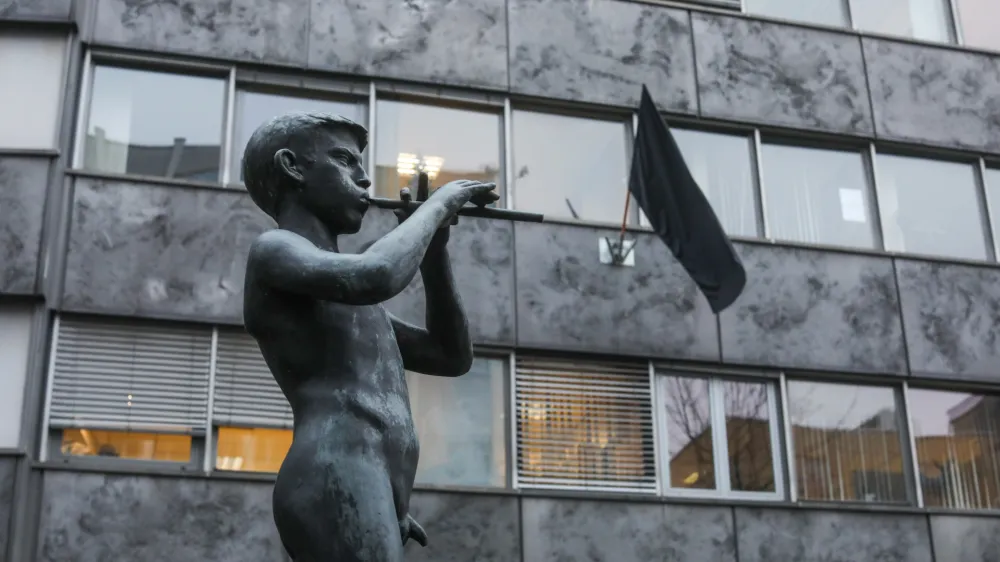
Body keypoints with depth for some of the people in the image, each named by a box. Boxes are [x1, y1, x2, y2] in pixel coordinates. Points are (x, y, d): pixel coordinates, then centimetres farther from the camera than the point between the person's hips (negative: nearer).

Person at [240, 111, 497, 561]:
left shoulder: (341, 298, 32)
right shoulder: (274, 250, 5)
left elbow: (452, 357, 33)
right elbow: (376, 275, -16)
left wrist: (434, 244, 25)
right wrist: (438, 205, 1)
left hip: (372, 500, 10)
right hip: (334, 485, -10)